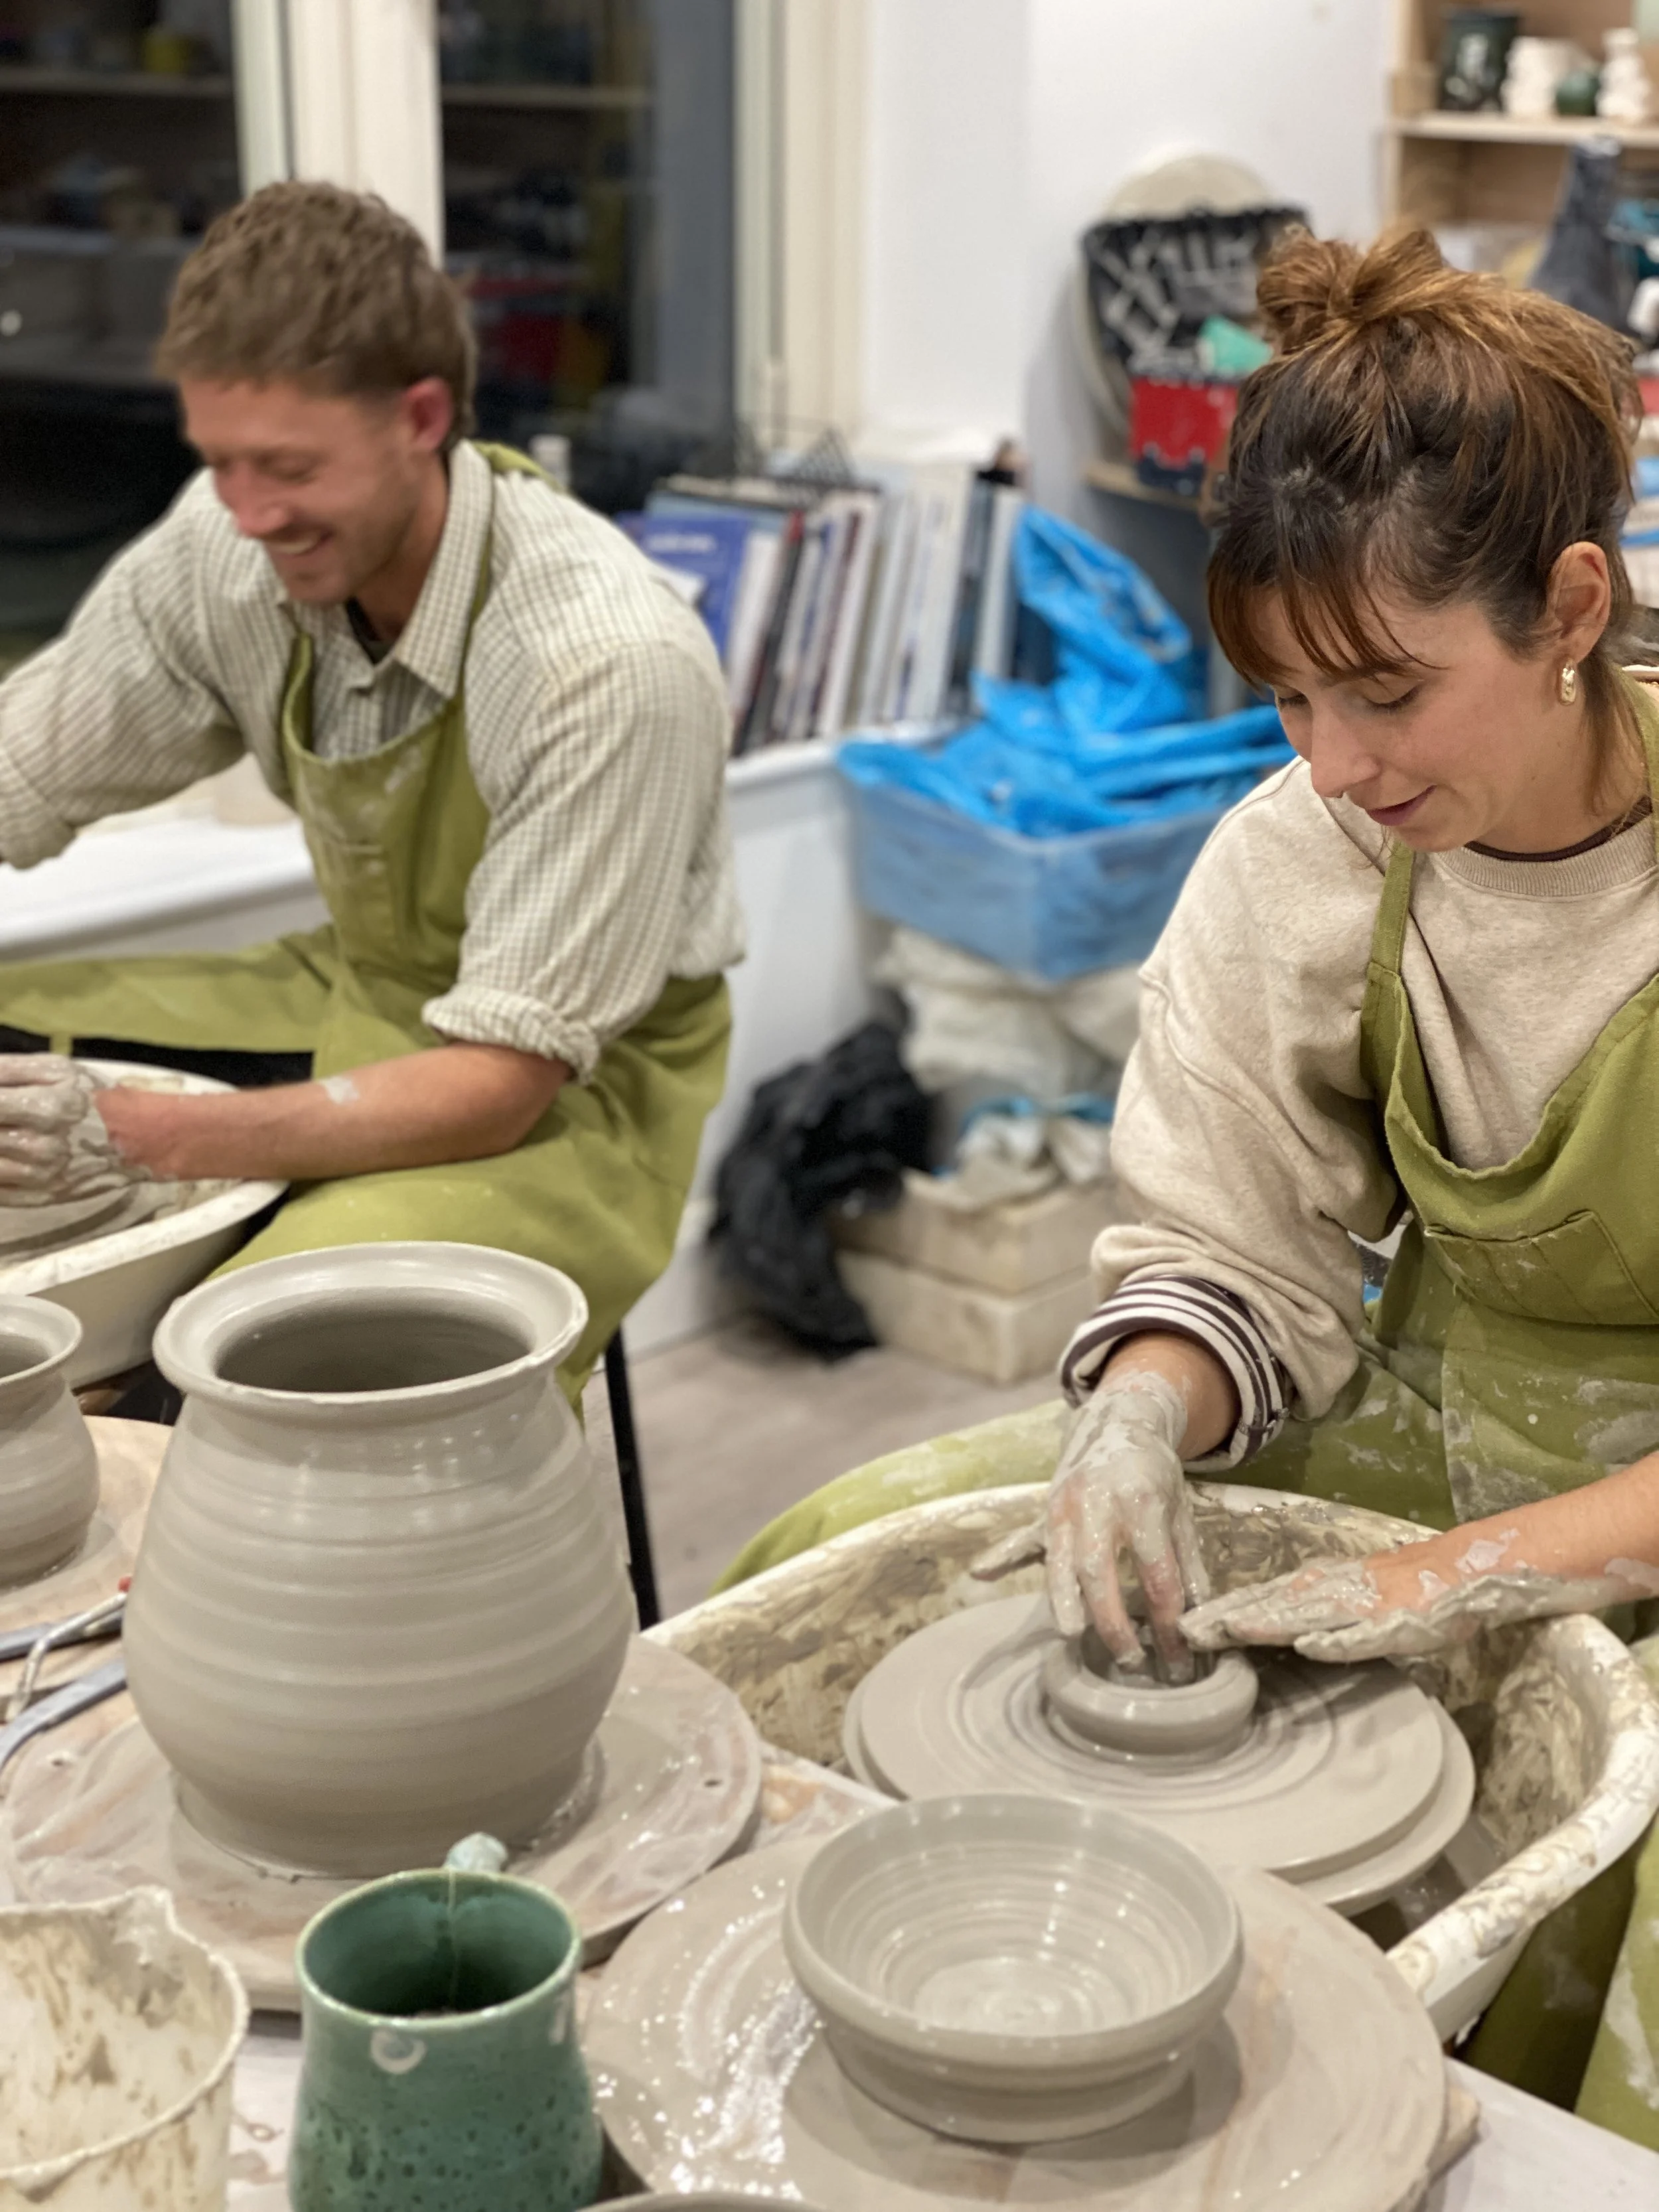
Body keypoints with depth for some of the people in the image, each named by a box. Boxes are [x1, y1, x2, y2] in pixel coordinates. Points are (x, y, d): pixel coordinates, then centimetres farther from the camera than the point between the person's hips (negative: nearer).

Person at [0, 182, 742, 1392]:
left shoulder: (612, 664, -28)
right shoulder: (227, 546, -11)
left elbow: (499, 1082, -26)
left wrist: (138, 1137, -35)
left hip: (574, 1097, -7)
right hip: (355, 1002, 7)